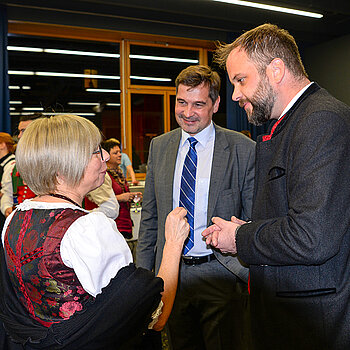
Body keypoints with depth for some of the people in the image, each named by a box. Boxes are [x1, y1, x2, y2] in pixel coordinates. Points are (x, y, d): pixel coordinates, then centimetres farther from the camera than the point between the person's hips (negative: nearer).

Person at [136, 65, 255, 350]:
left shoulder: (243, 149, -8)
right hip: (171, 274, 4)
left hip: (221, 275, -4)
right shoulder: (159, 147, 5)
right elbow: (150, 215, 10)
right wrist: (142, 271, 8)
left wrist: (254, 276, -9)